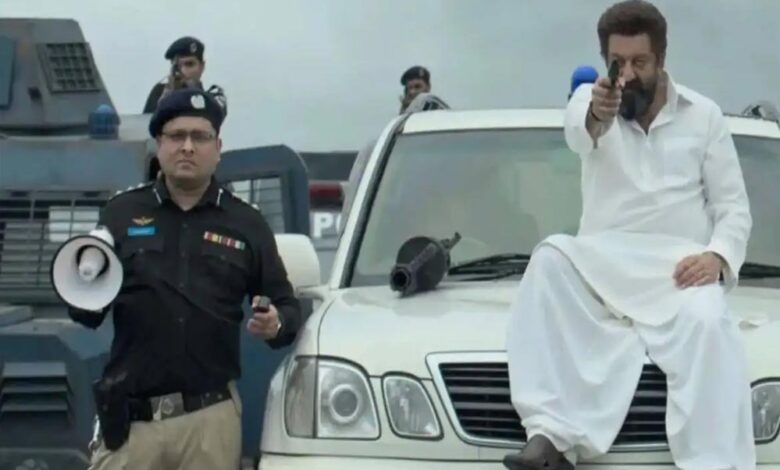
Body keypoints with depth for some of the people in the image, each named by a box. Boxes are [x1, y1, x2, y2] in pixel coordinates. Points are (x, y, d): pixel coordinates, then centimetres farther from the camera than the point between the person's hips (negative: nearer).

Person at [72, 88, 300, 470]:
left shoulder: (246, 223, 10)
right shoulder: (122, 212, 9)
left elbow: (286, 305, 13)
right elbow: (85, 313, 9)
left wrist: (277, 324, -10)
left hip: (212, 417, 1)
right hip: (129, 416, -1)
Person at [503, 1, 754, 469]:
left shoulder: (704, 115, 10)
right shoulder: (591, 97, 7)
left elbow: (734, 207, 9)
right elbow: (578, 133, -20)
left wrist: (718, 255, -14)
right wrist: (594, 116, -46)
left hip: (679, 266, 0)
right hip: (604, 262, 1)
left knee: (707, 324, -34)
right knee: (553, 257, -32)